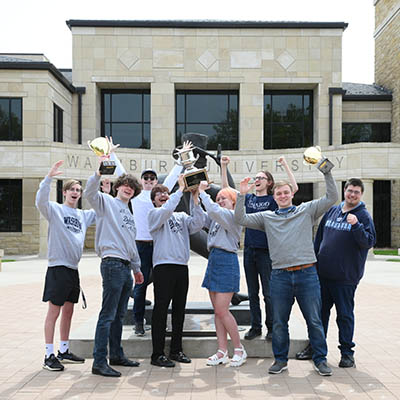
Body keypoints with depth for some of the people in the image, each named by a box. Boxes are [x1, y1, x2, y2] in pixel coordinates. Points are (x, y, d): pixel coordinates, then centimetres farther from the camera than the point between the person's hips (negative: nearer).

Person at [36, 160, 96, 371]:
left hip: (73, 268, 7)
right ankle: (49, 355, 2)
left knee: (68, 312, 13)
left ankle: (64, 351, 24)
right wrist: (48, 177, -33)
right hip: (58, 267, -7)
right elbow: (41, 201, -23)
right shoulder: (55, 209, -3)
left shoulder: (83, 215, 15)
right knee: (54, 312, -3)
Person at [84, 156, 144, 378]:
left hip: (125, 266, 8)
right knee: (108, 315, -9)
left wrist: (136, 268, 28)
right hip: (112, 263, -8)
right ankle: (99, 362, -6)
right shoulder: (106, 201, 2)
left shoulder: (129, 214, 25)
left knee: (119, 315, 14)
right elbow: (90, 193, -20)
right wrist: (99, 172, -35)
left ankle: (116, 355, 23)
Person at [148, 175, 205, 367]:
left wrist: (195, 199, -8)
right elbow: (166, 210, -19)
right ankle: (158, 354, 0)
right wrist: (181, 189, -16)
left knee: (179, 310, 10)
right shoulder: (154, 214, 4)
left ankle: (176, 349, 21)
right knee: (161, 310, -4)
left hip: (182, 267, 6)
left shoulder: (181, 216, 18)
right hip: (163, 266, -5)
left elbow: (198, 224, 0)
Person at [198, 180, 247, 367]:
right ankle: (222, 351, 12)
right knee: (217, 310, 7)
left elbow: (213, 210, -22)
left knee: (222, 310, -9)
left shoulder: (234, 216, -7)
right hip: (213, 260, 9)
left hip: (227, 261, -9)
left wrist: (202, 191, -12)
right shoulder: (217, 218, 19)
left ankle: (239, 350, 5)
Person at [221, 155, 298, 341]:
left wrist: (285, 165, -13)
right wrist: (223, 167, 7)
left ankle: (271, 327, 14)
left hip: (266, 251, -4)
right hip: (249, 250, 4)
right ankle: (255, 326, 21)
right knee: (252, 292, 11)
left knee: (268, 293, 2)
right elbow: (226, 190, 16)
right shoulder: (248, 198, 12)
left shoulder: (273, 200, 0)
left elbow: (294, 188, -12)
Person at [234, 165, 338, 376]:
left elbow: (332, 198, 2)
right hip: (280, 276, 1)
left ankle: (320, 359, 19)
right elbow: (241, 219, 5)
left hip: (307, 274, -1)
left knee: (314, 321, 6)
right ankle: (280, 359, 23)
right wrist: (242, 195, -5)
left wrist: (327, 172, -7)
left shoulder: (307, 210, 8)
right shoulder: (266, 217, 11)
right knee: (279, 322, 9)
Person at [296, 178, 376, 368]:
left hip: (345, 277, -5)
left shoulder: (363, 216, -4)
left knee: (345, 314, 3)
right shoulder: (332, 211, 10)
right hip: (323, 273, 5)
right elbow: (319, 237, 17)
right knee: (320, 311, 14)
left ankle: (347, 352, 15)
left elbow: (369, 242, -15)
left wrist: (356, 225, -29)